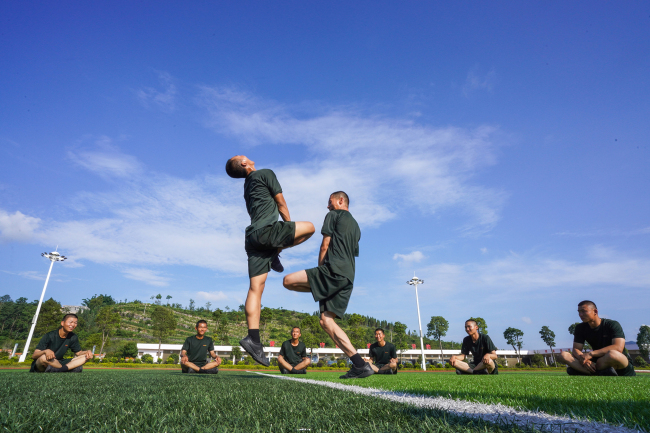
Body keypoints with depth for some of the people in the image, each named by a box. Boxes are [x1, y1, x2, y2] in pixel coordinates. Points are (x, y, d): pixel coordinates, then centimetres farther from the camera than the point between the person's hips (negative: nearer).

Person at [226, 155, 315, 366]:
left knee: (255, 288, 1)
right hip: (267, 231, -8)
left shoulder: (247, 185, 29)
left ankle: (253, 338, -3)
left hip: (253, 236, 8)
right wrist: (291, 228, 18)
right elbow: (281, 203, 4)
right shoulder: (265, 173, 5)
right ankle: (277, 252, 2)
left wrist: (288, 231, 32)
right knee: (309, 227, 4)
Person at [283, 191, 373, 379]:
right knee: (326, 320, 6)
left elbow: (325, 246, -2)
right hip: (348, 277, 9)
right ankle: (359, 365, -1)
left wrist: (320, 270, 8)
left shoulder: (333, 215, 6)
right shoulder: (355, 225, 30)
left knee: (288, 280, -10)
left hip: (334, 269, -9)